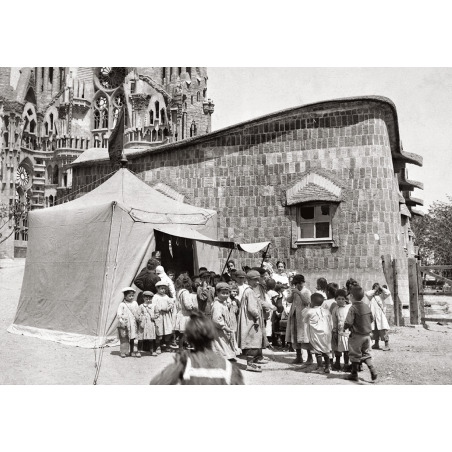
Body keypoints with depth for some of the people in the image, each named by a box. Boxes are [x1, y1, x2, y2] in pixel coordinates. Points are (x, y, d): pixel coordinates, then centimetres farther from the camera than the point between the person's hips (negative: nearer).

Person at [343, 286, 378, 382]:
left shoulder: (353, 308, -19)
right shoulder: (367, 307, 3)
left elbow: (348, 322, -23)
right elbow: (371, 319, 13)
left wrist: (345, 327, -3)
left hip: (357, 335, -6)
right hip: (367, 334, 6)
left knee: (355, 355, 7)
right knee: (366, 354, 18)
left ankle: (354, 374, 17)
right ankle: (372, 369, 2)